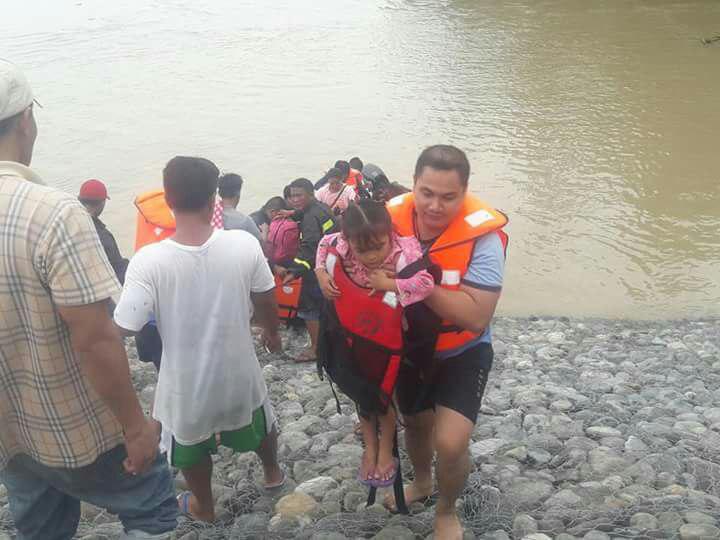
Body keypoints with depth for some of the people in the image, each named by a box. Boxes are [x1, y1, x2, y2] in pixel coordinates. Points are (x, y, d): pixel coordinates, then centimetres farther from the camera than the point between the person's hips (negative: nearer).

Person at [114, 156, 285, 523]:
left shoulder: (148, 261, -26)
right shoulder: (244, 244, -19)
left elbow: (124, 328, -22)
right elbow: (265, 300, -4)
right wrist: (272, 332, 16)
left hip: (186, 380, -2)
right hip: (238, 369, 2)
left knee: (191, 444, 28)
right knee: (259, 422, 33)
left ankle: (203, 506, 51)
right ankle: (272, 472, 59)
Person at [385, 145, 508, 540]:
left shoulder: (482, 234, -29)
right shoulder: (392, 217, -19)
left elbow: (477, 317, -33)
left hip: (462, 352, -4)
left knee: (450, 443, -14)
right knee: (414, 422, 24)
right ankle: (421, 481, 57)